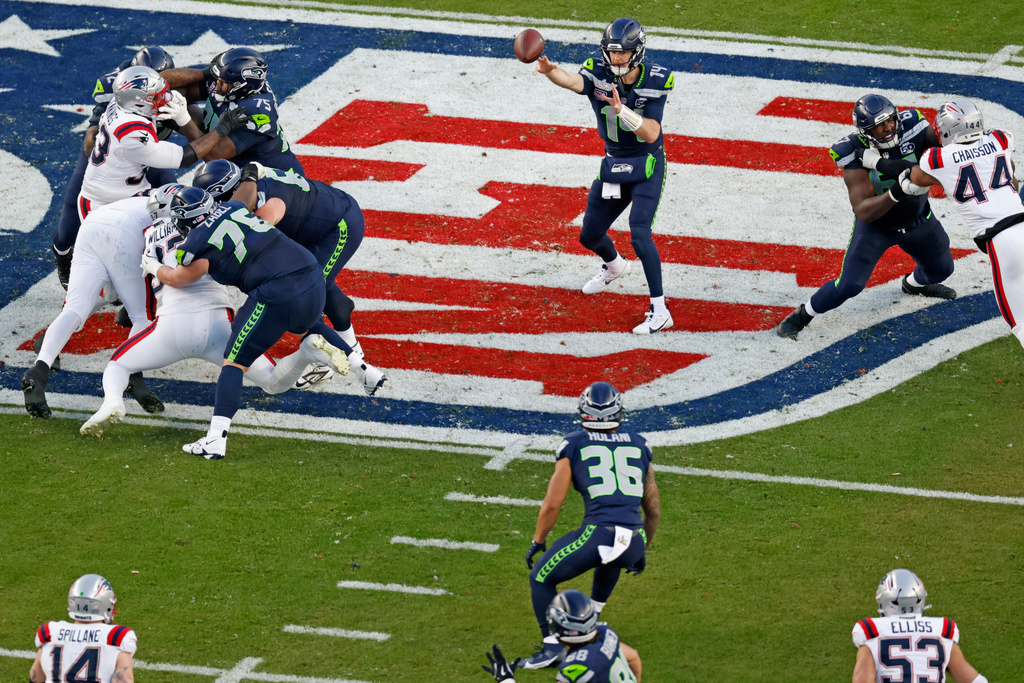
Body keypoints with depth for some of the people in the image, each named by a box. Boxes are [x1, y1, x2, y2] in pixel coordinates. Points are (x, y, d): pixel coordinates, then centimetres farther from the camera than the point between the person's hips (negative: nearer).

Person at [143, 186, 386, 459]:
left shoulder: (199, 245, -1)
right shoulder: (233, 207, 17)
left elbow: (179, 279, 18)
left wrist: (152, 266, 38)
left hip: (277, 296, -7)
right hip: (314, 281, 7)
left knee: (235, 362, 3)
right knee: (310, 326, 39)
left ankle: (216, 439, -7)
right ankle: (363, 370, 34)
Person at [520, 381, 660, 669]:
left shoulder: (575, 445, 9)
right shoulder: (638, 445, 18)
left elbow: (552, 505, 7)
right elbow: (653, 509, 23)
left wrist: (537, 541, 23)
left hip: (597, 534, -4)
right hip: (634, 542, 4)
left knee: (541, 578, 14)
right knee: (610, 561, 40)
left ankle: (552, 643, -1)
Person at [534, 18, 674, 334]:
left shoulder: (656, 80, -17)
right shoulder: (599, 73, -13)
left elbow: (651, 133, -25)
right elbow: (573, 82, -37)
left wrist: (622, 110, -41)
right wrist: (549, 70, -60)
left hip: (647, 167, -5)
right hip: (613, 165, 5)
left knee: (639, 233, -23)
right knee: (590, 235, 15)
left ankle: (659, 311, -19)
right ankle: (614, 266, 52)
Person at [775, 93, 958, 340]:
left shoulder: (912, 128, -26)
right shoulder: (857, 157, -33)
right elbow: (863, 212, -38)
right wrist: (895, 194, -53)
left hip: (917, 218, 4)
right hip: (876, 224, -4)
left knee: (941, 269, 21)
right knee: (849, 285, -13)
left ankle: (914, 283, 57)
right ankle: (803, 314, 12)